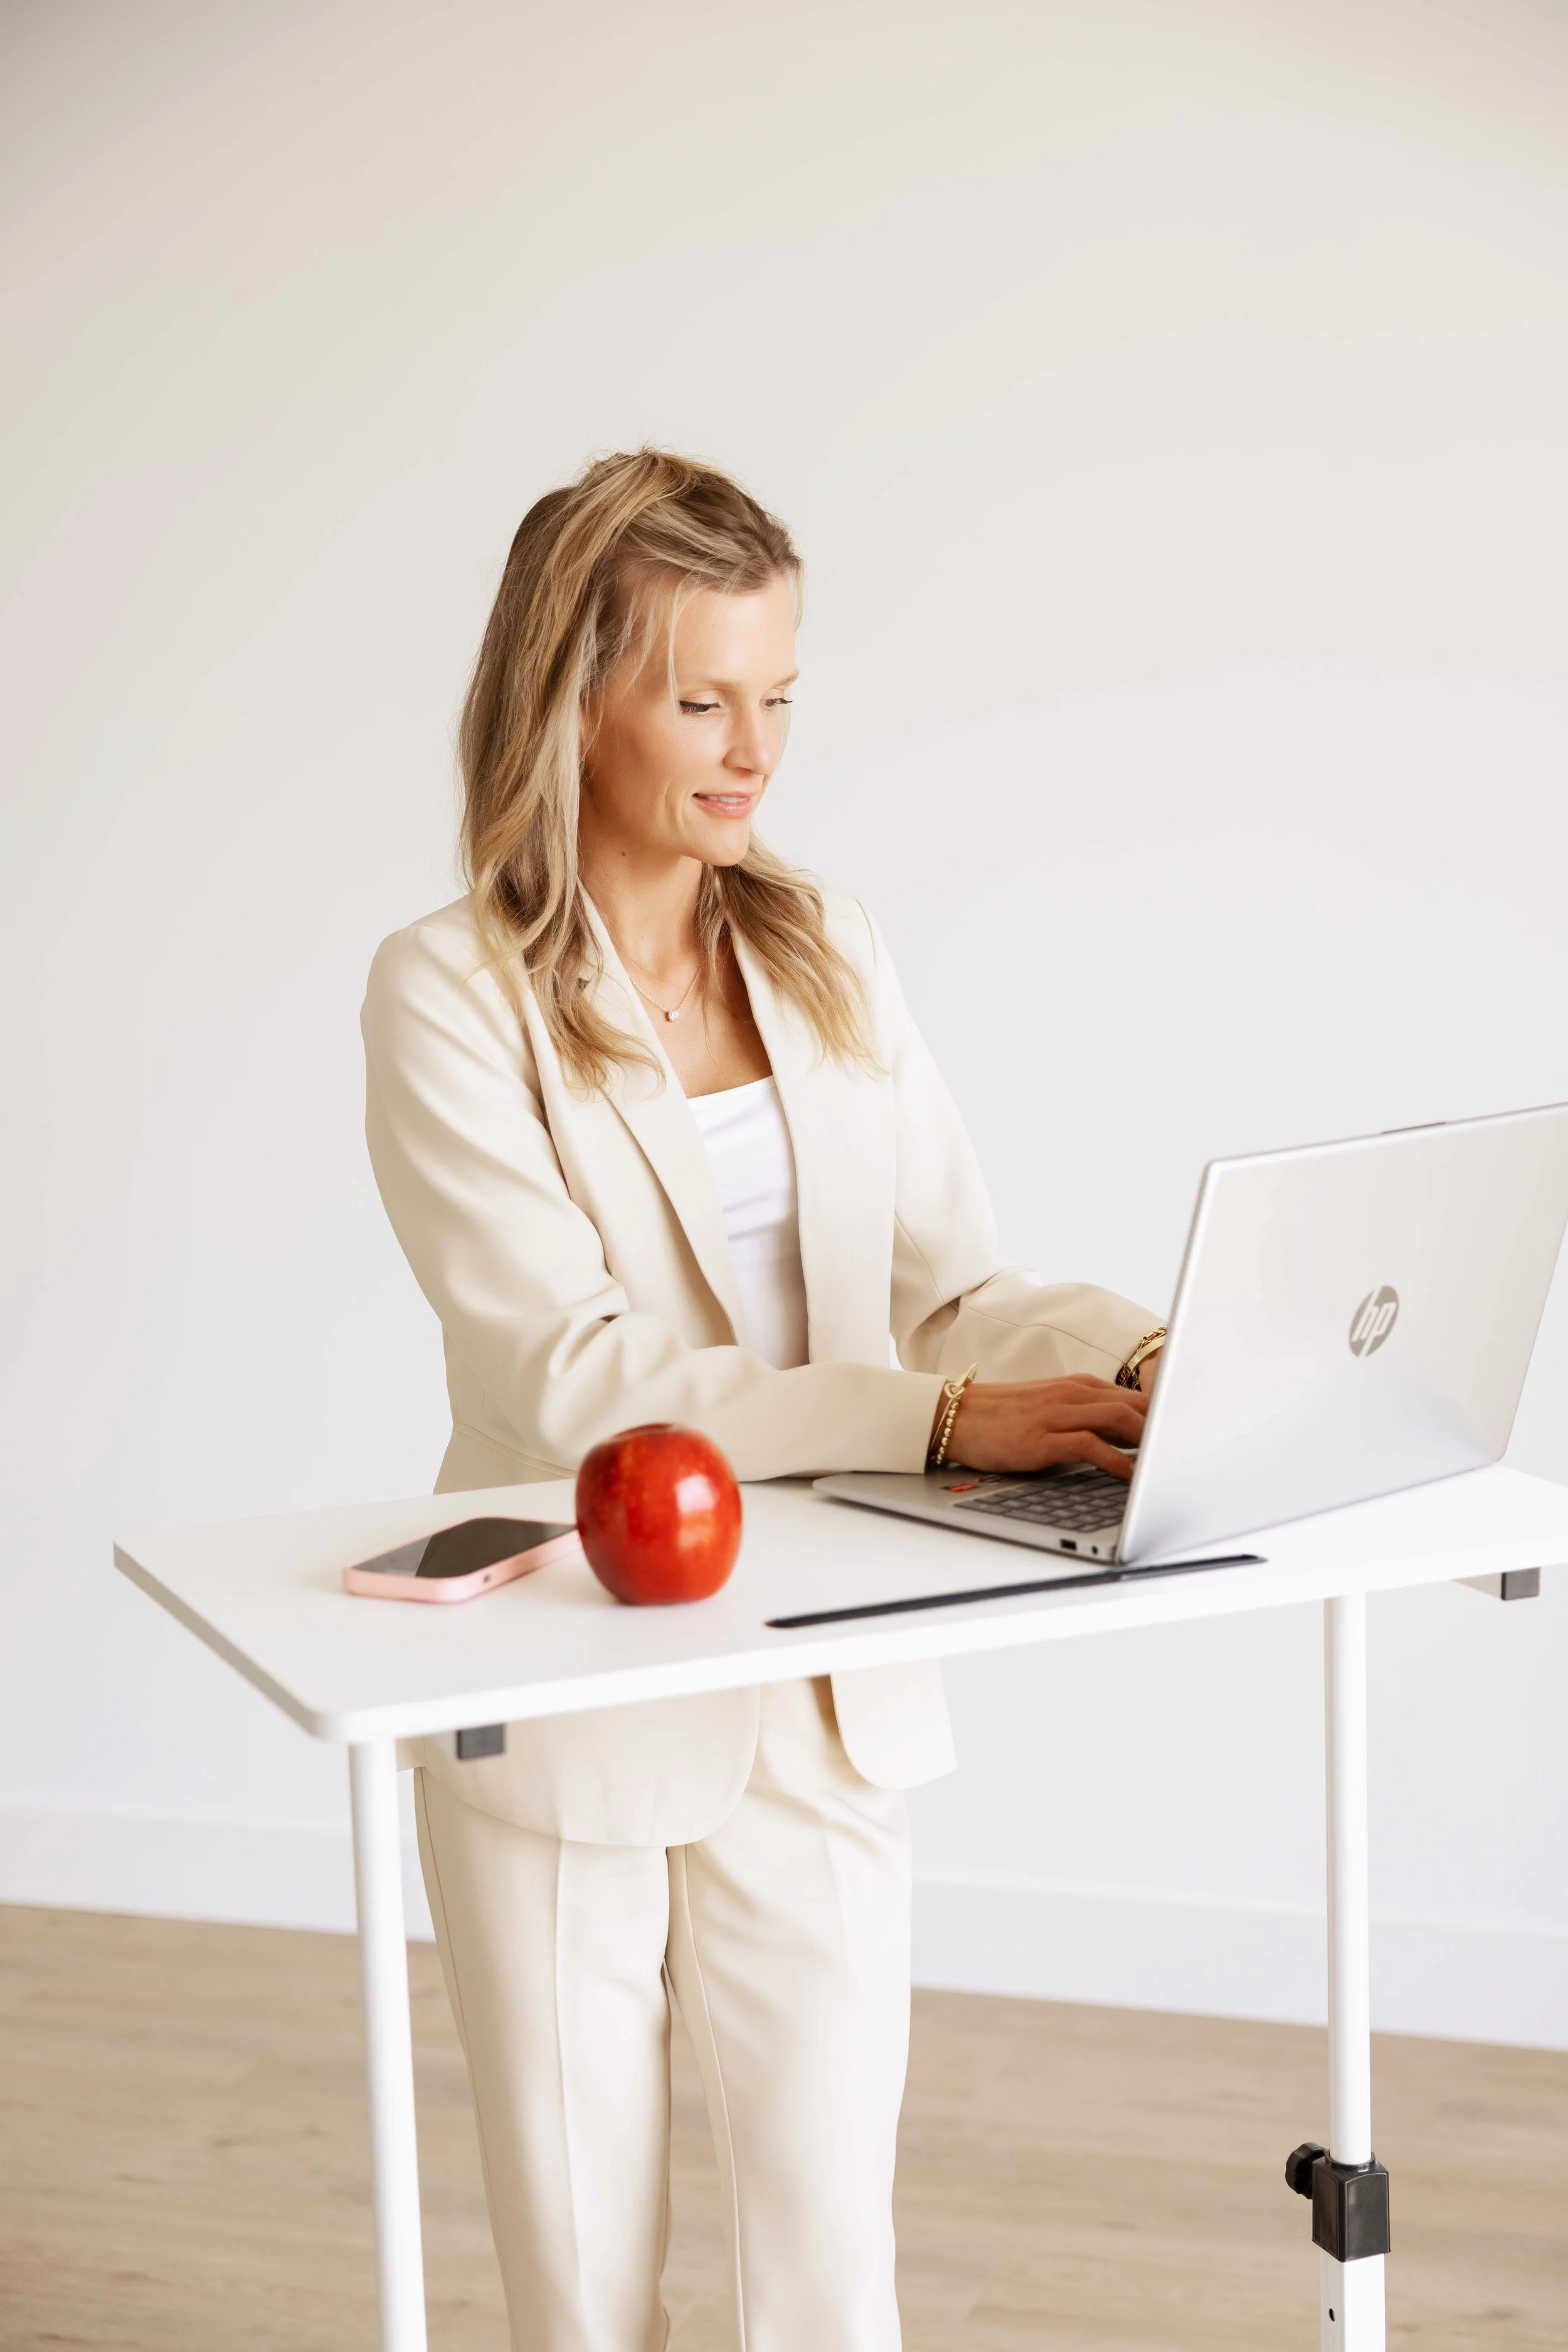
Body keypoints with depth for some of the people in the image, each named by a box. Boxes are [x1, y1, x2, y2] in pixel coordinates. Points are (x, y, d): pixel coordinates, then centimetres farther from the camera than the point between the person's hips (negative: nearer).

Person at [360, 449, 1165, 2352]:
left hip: (823, 1708, 4)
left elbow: (954, 1287, 4)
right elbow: (572, 1375, -19)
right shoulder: (451, 996, -9)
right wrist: (929, 1421, -27)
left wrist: (1143, 1355, -17)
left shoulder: (827, 961, 7)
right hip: (571, 1720, -3)